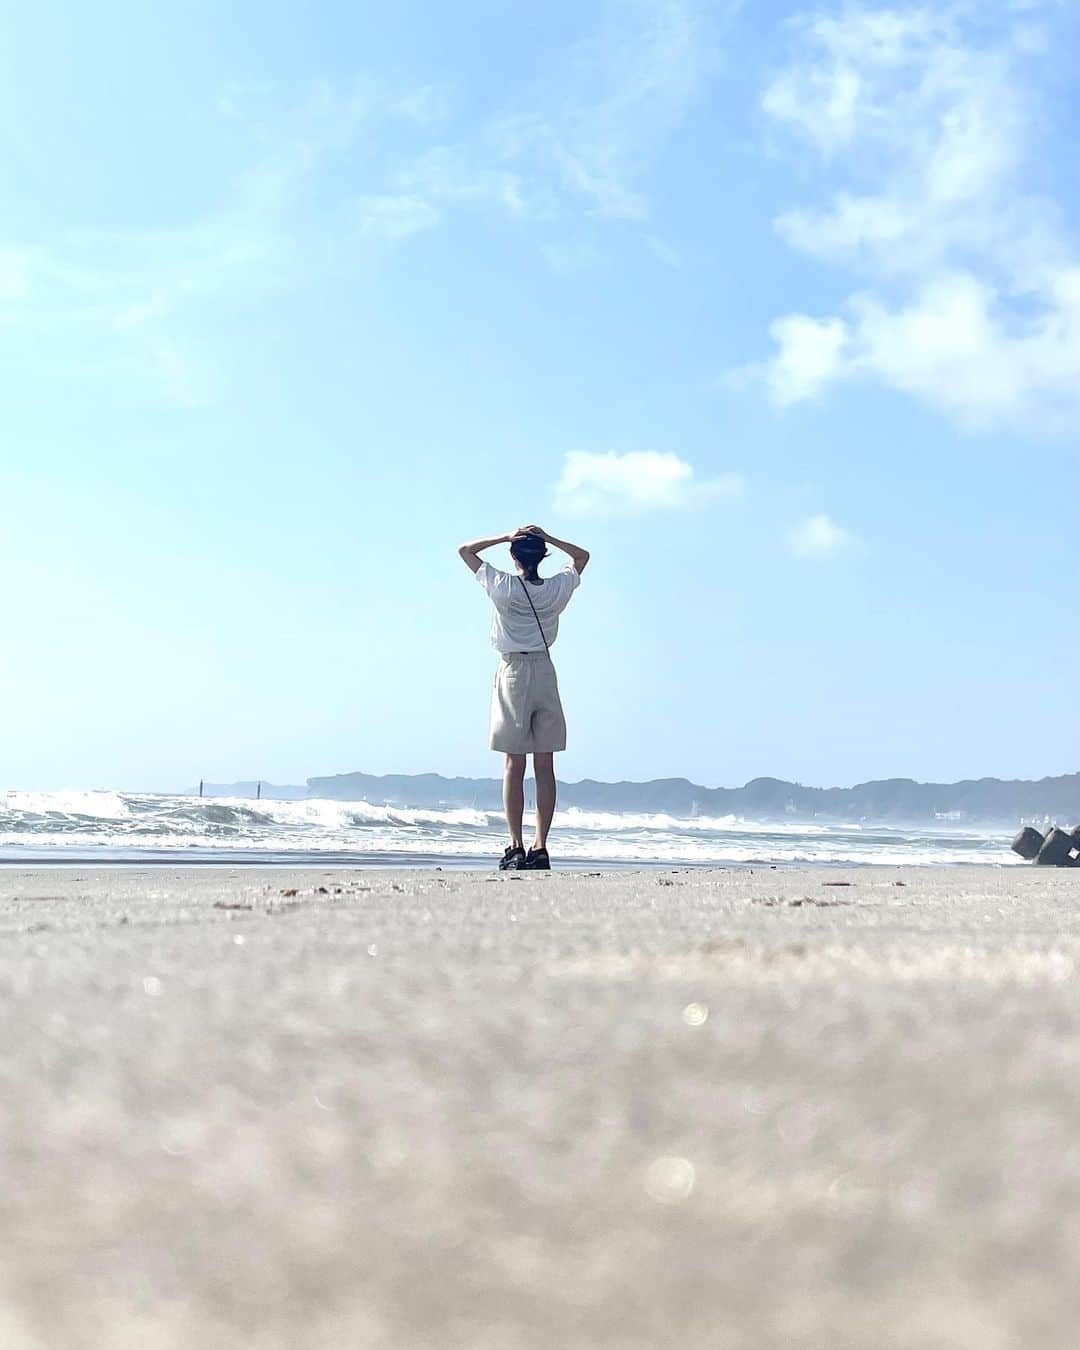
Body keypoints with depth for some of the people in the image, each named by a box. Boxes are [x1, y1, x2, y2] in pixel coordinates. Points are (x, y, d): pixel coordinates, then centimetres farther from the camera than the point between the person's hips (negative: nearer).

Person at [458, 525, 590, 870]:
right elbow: (582, 556, 19)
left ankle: (516, 848, -4)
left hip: (513, 673, -2)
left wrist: (505, 537, 3)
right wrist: (548, 538, 7)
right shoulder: (558, 588, 0)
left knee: (514, 766, -1)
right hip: (545, 673, 3)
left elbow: (465, 550, 4)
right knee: (545, 766, 3)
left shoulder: (503, 586, -8)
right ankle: (540, 848, 1)